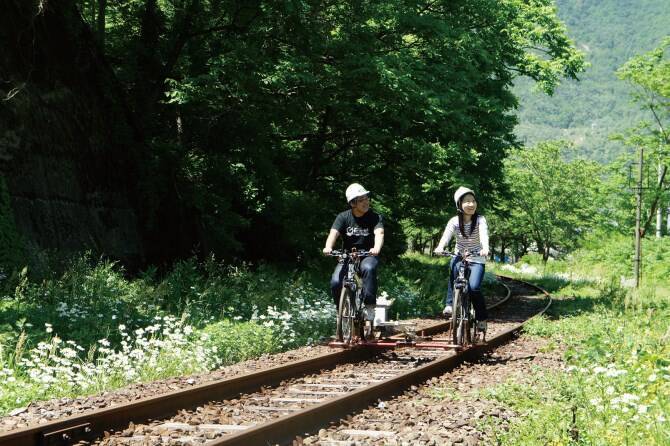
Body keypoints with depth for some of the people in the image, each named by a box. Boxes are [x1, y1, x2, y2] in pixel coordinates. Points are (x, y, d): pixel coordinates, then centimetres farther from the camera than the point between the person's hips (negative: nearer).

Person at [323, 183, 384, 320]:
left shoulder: (375, 217, -7)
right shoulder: (343, 217, -4)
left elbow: (379, 233, -25)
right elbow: (333, 233, -19)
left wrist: (376, 248, -48)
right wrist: (328, 247, -42)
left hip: (367, 256, -1)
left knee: (368, 268, -37)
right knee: (335, 282, -23)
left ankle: (370, 307, -28)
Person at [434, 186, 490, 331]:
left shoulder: (480, 220, -10)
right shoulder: (455, 221, -7)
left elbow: (484, 234, -29)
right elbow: (447, 234, -24)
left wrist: (485, 248, -50)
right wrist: (440, 247, -45)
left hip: (477, 259, -1)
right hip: (460, 256, 1)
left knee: (474, 287, -21)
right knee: (454, 269, -34)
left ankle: (481, 318, 0)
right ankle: (450, 304, -23)